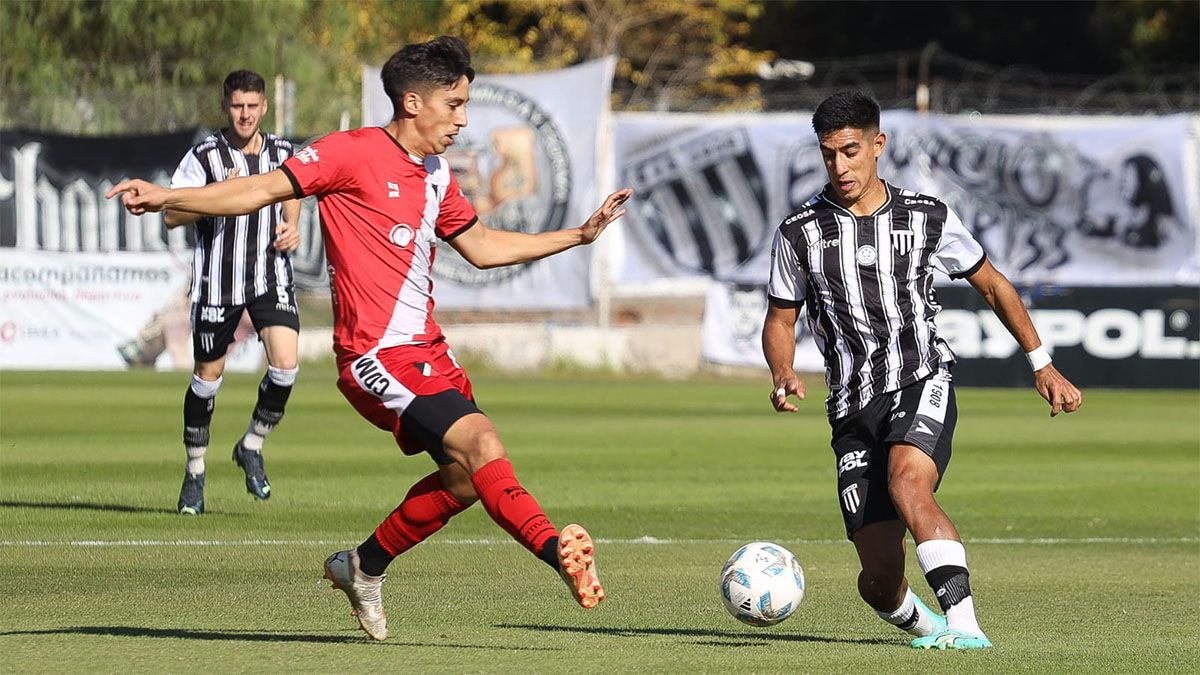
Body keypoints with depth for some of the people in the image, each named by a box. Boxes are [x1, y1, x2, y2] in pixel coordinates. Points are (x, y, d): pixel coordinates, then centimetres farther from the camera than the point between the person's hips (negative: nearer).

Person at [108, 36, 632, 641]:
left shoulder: (437, 176, 16)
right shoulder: (354, 153, -8)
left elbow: (482, 247, 27)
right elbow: (264, 189, -9)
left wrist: (580, 235, 27)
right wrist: (166, 198, -19)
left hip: (427, 352, 9)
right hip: (376, 357, -9)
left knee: (466, 477, 12)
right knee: (481, 441, -24)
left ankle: (364, 567, 26)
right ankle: (557, 551, -36)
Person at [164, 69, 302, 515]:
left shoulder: (283, 153, 4)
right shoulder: (205, 156, -8)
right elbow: (171, 215, -10)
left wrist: (291, 227, 3)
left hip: (271, 277, 2)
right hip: (217, 281, -2)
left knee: (286, 365, -15)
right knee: (208, 374, 5)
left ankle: (251, 448, 10)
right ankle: (195, 473, 23)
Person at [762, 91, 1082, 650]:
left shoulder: (927, 218, 3)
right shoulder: (800, 232, 2)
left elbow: (992, 285, 16)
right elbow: (780, 321, 11)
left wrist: (1042, 365, 15)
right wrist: (782, 376, -11)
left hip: (923, 383, -2)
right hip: (854, 408, 2)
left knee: (906, 479, -36)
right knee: (880, 575, -3)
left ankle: (963, 623, -41)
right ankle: (921, 625, 33)